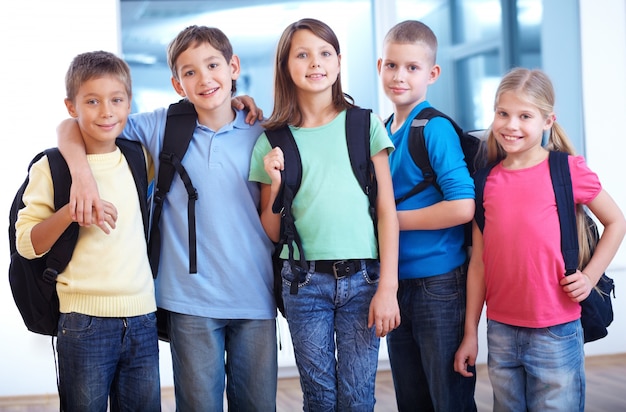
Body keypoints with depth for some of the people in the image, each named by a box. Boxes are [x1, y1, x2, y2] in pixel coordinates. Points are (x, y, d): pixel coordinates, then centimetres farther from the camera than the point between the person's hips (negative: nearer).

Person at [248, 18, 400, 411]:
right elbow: (273, 233, 9)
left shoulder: (364, 124, 3)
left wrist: (388, 288, -6)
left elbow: (387, 211, 0)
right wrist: (275, 183, -9)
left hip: (362, 278, -1)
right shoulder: (274, 141, 5)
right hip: (304, 282, 1)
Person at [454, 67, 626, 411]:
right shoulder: (487, 181, 4)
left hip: (555, 332, -3)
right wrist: (470, 332, 7)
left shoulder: (567, 169, -6)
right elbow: (479, 263, 6)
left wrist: (589, 276, -5)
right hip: (501, 332, 4)